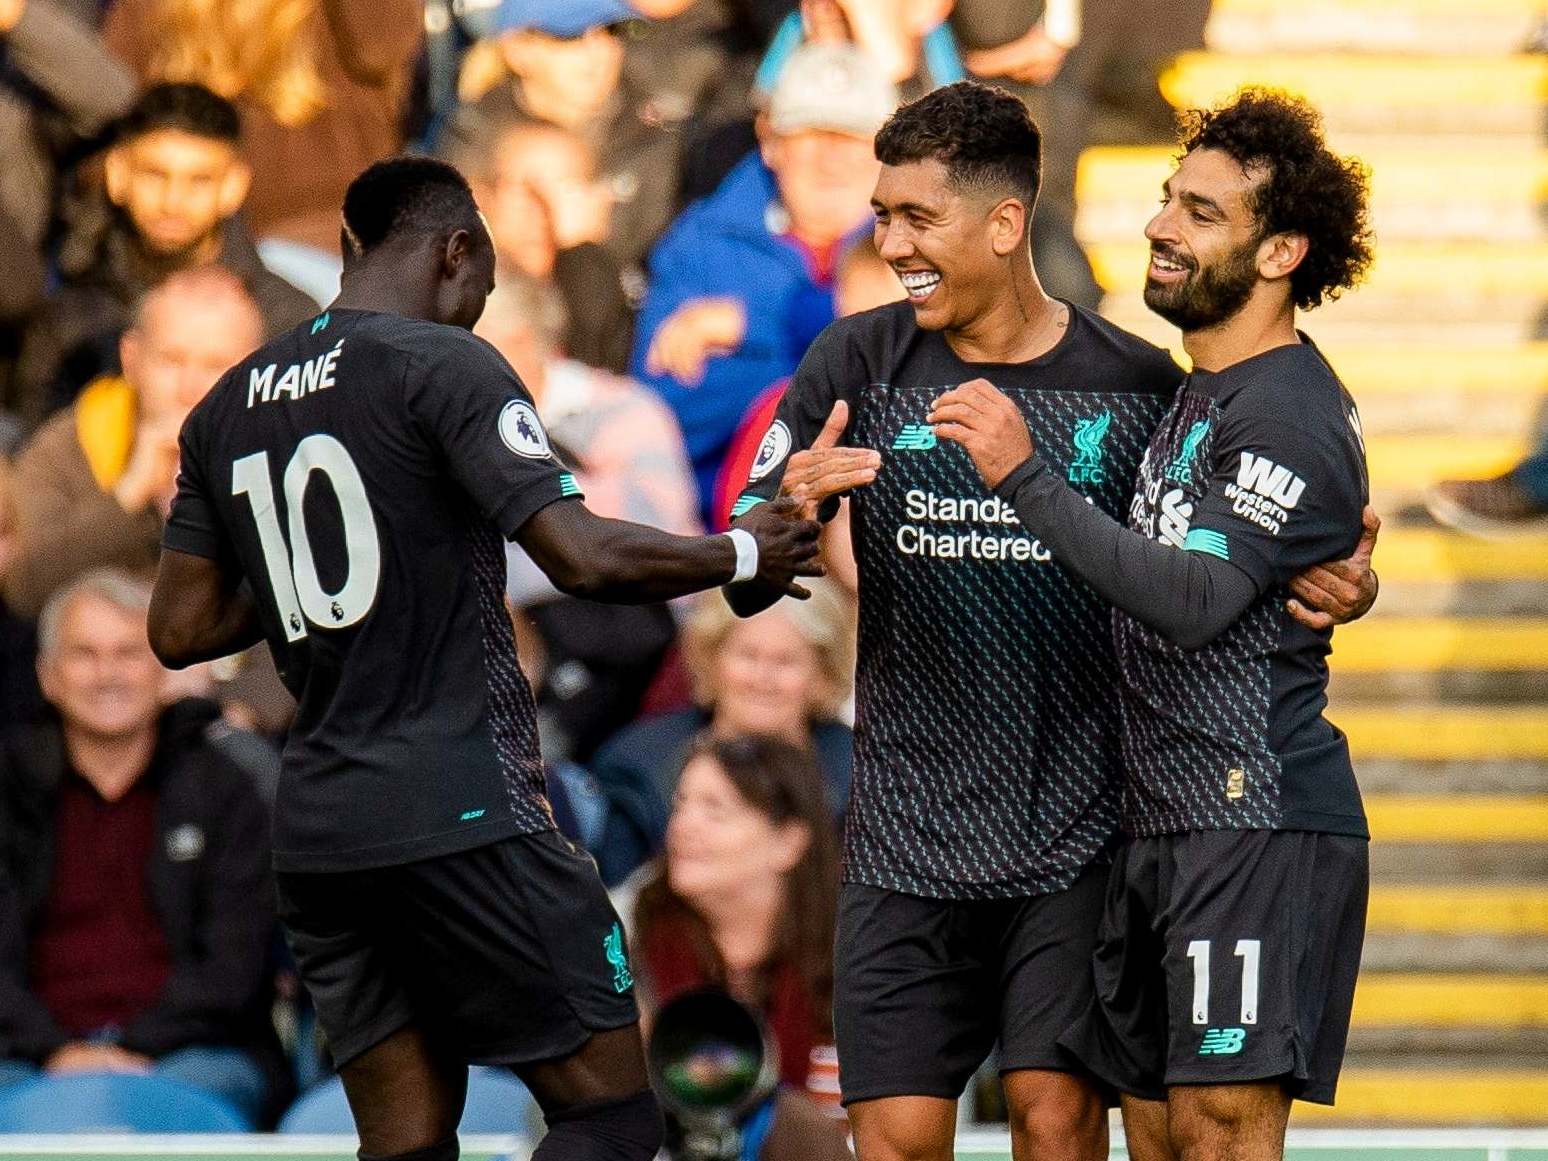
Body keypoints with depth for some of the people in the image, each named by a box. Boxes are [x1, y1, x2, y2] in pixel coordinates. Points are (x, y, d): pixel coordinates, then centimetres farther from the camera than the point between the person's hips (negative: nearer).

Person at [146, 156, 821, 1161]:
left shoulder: (226, 406, 13)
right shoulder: (443, 365, -7)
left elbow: (181, 631, 15)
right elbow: (585, 557, -16)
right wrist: (745, 556, -1)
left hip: (313, 830, 7)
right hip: (462, 812, -7)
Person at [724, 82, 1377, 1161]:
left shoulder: (1138, 385, -1)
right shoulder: (857, 365, 3)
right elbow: (742, 580, 2)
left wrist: (1336, 588, -12)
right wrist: (790, 505, -21)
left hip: (1078, 836, -1)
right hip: (907, 842, 1)